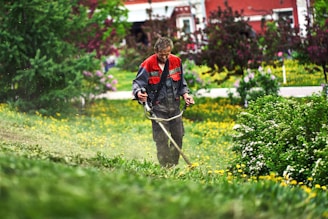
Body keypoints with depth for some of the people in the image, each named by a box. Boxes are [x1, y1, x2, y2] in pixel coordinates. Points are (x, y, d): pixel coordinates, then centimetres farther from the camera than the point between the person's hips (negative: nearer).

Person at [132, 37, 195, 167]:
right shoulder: (148, 65, -12)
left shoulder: (176, 61, 4)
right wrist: (138, 93, -33)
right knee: (162, 138, -7)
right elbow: (137, 83, -11)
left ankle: (174, 165, 22)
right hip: (158, 106, -5)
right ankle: (165, 167, -1)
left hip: (174, 105, 5)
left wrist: (185, 94, 1)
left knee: (178, 135, 8)